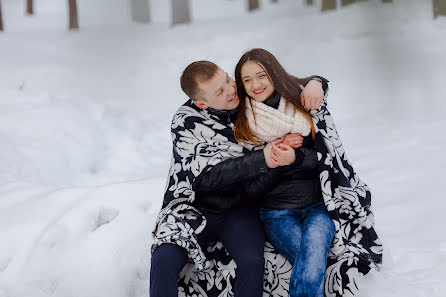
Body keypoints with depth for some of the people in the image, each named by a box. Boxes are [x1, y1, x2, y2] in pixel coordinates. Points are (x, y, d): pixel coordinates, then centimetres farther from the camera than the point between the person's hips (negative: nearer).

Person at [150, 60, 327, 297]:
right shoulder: (186, 122, -11)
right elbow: (206, 176, -21)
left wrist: (313, 82, -14)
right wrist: (262, 159, -29)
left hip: (239, 210, 2)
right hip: (195, 209, -1)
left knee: (251, 261, -28)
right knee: (164, 260, -28)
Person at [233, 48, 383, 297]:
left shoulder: (305, 102, 4)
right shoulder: (243, 122, 7)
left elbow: (330, 155, 2)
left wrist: (296, 158, -17)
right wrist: (272, 153, -9)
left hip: (319, 204, 0)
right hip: (276, 210, 0)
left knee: (314, 239, -35)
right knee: (312, 268, -28)